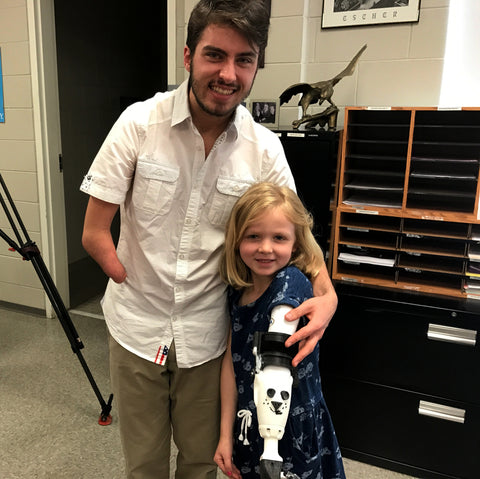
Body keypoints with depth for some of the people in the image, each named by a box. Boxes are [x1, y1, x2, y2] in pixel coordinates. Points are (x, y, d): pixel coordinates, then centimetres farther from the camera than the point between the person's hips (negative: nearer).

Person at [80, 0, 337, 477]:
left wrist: (327, 295, -19)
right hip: (136, 327, 0)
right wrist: (142, 291, -9)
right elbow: (94, 233, -9)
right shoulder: (139, 123, -13)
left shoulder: (265, 149, -9)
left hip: (207, 335, 1)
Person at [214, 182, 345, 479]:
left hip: (294, 430, -5)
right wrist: (226, 434, 3)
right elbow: (231, 362, 1)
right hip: (249, 427, 6)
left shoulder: (291, 282, -22)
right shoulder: (238, 290, -3)